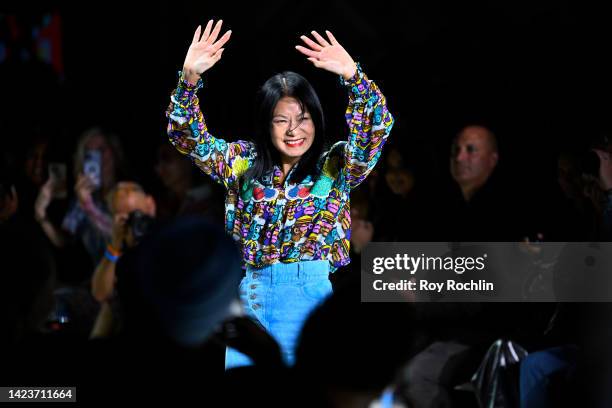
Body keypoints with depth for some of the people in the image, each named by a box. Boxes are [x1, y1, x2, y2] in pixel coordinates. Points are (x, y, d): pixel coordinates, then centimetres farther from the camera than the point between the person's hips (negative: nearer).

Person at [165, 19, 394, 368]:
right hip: (252, 296, 3)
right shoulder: (243, 162, 12)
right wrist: (190, 78, -9)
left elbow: (376, 127, -10)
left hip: (313, 292, -3)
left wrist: (353, 76, -27)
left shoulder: (336, 166, 4)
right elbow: (187, 137, 8)